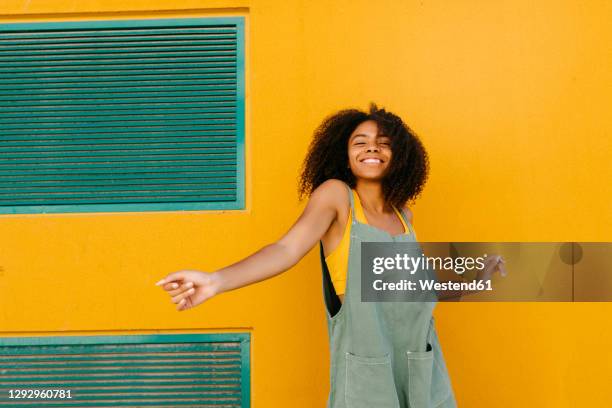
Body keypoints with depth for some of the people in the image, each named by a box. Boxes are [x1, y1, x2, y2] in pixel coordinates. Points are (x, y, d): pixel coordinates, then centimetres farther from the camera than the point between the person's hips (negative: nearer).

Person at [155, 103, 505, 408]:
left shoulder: (403, 215, 7)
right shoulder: (335, 195, -9)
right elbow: (287, 249, -23)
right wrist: (216, 281, -36)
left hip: (419, 359, 5)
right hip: (365, 362, -5)